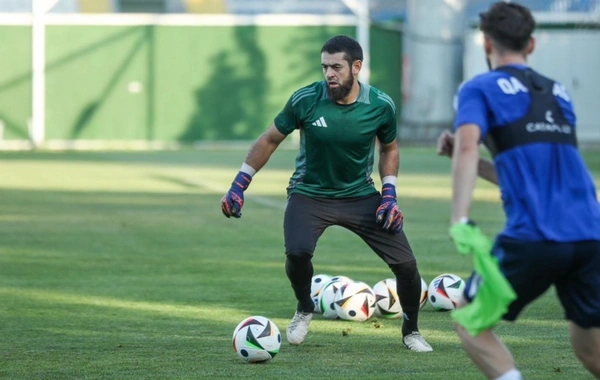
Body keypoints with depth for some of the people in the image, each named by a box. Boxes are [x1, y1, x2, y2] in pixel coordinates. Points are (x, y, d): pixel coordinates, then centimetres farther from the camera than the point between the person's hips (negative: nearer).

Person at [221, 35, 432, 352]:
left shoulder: (380, 106, -12)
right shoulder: (305, 100, -17)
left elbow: (388, 149, 8)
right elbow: (270, 140, -2)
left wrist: (389, 193, -5)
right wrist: (239, 185, -3)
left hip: (360, 195, 2)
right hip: (310, 193, -2)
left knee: (405, 264, -7)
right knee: (297, 252, -30)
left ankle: (411, 331, 23)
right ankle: (304, 310, 4)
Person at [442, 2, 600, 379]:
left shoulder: (480, 88, 7)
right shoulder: (558, 93, 25)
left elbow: (467, 147, -13)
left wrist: (460, 221, -22)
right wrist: (465, 157, 31)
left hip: (532, 239, -5)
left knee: (472, 325, 12)